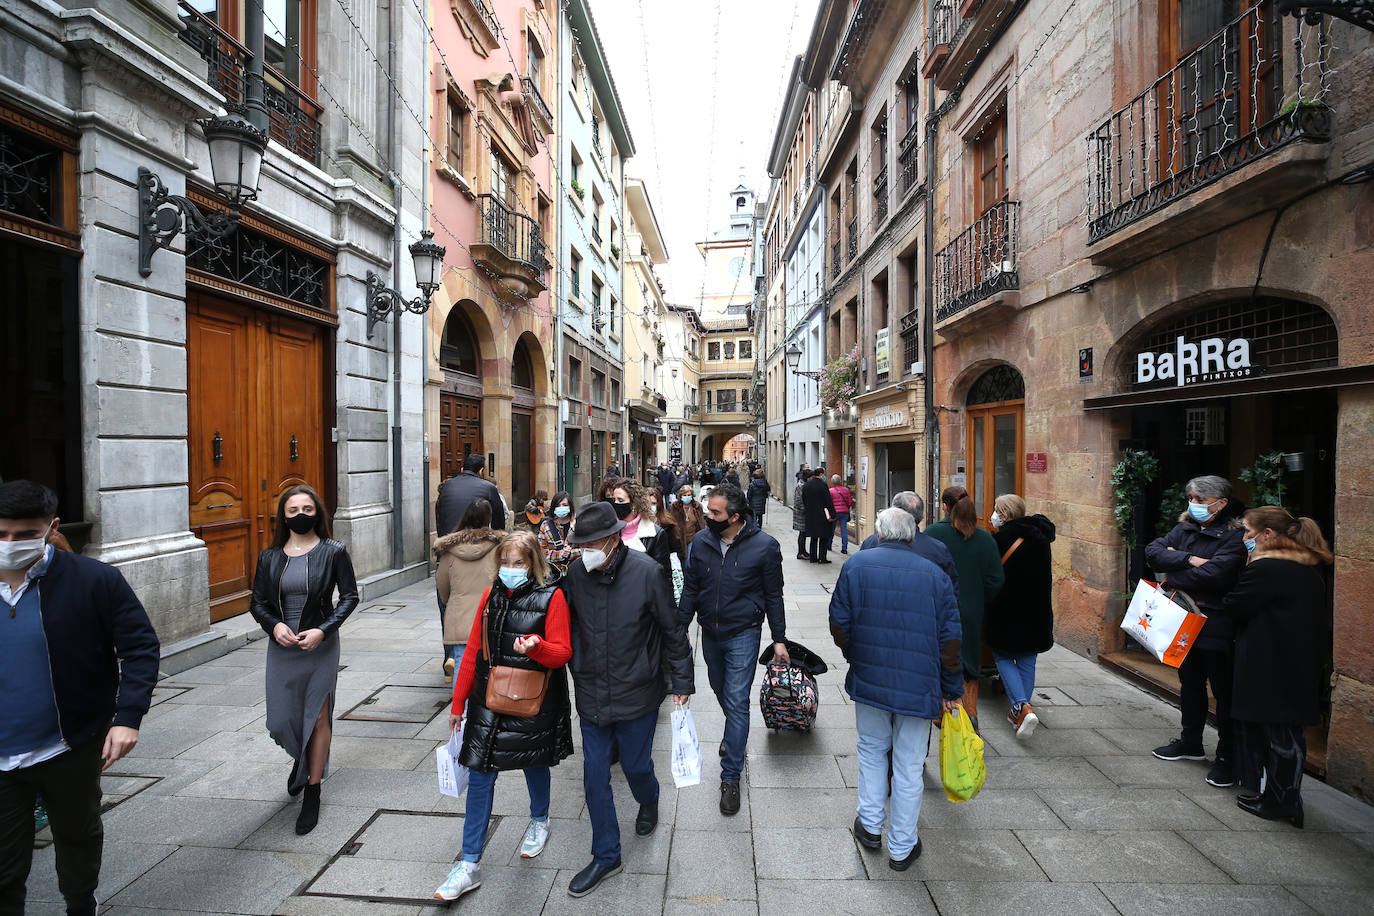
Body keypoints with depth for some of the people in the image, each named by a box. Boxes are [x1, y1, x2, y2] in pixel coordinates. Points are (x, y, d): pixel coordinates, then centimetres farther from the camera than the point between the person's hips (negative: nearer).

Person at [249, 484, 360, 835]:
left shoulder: (333, 552, -6)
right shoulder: (270, 557, 3)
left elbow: (349, 596, -4)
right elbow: (257, 602, 8)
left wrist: (323, 630, -15)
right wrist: (274, 625, -11)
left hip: (321, 647, -3)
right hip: (282, 648, 3)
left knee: (318, 717, 4)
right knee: (280, 721, 9)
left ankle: (312, 793, 21)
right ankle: (301, 759, 44)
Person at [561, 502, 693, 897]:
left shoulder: (646, 572, -18)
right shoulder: (575, 573, -9)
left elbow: (672, 630, -8)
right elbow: (565, 627, 6)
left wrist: (681, 682, -3)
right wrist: (576, 673, 0)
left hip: (637, 693, -3)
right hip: (591, 695, 3)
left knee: (636, 767, 15)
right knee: (595, 777, 10)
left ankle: (648, 801, 51)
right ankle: (606, 856, 32)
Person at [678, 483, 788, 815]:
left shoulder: (764, 546, -14)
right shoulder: (701, 541, -5)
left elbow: (773, 596, -6)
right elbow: (690, 588, 4)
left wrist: (779, 639, -3)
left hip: (743, 634, -4)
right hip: (710, 632, 5)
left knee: (736, 701, -3)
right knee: (721, 691, 22)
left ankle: (731, 776, 10)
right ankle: (735, 735, 51)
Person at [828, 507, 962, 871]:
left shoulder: (856, 565, -5)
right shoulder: (935, 575, -4)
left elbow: (839, 624, -2)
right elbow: (950, 640, -2)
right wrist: (951, 691, 9)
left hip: (868, 679, 0)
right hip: (919, 686, 0)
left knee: (872, 750, 22)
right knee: (909, 766, 12)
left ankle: (870, 825, 32)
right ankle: (902, 847, 25)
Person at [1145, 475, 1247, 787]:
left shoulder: (1236, 535, -15)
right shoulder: (1186, 527, 6)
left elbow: (1213, 574, -26)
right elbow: (1153, 551, -5)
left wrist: (1172, 577, -12)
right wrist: (1189, 560, -18)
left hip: (1217, 624, -7)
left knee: (1224, 691, 4)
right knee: (1190, 683, 19)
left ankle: (1227, 757, 18)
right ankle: (1191, 743, 35)